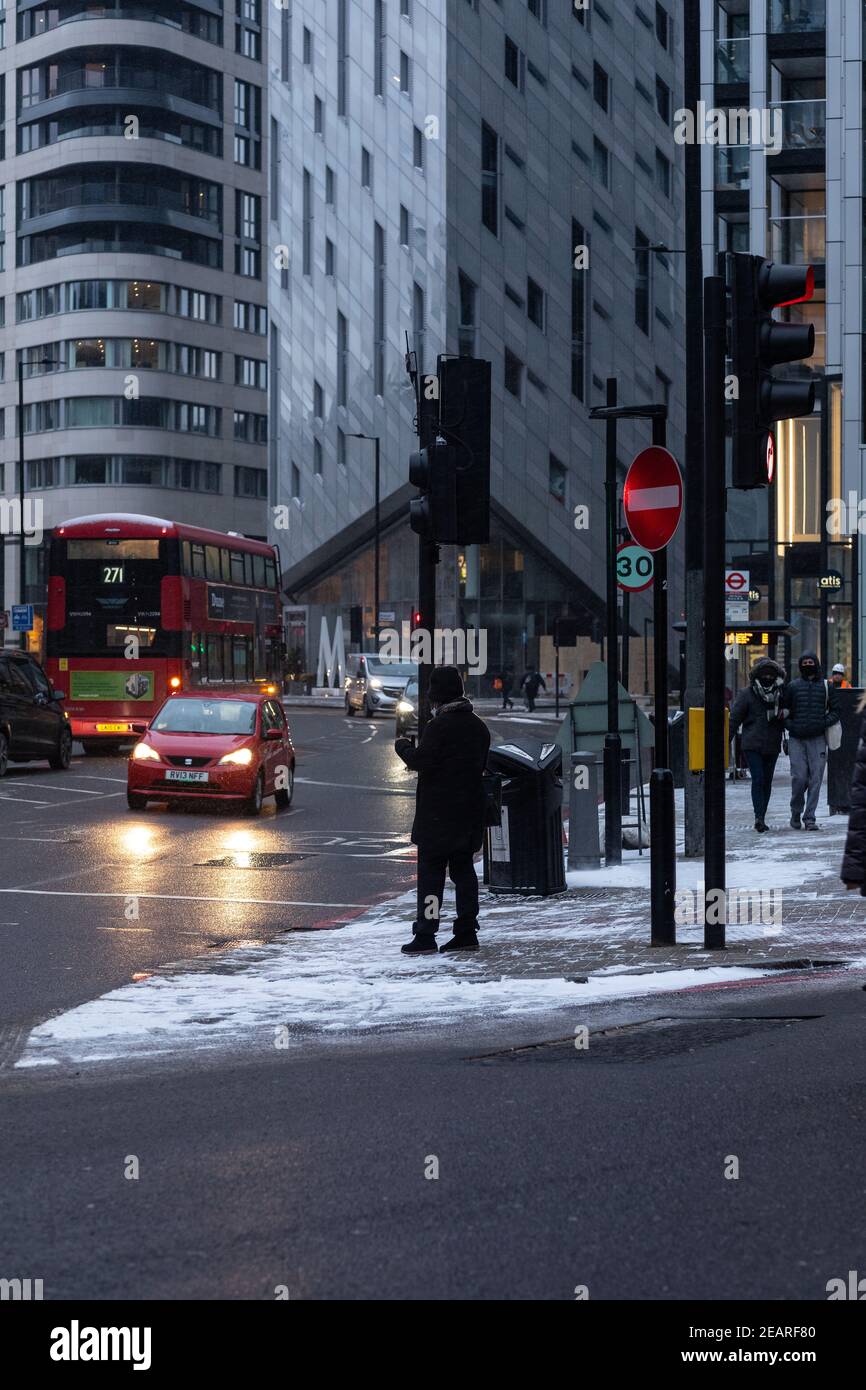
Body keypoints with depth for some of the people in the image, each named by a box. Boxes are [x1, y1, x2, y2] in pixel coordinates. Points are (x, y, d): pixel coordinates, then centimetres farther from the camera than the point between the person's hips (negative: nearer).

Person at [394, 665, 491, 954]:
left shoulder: (438, 726, -16)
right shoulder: (478, 726, 9)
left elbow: (420, 761, -18)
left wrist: (403, 746, 2)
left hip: (437, 812, -7)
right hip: (469, 811, 7)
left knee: (430, 871, -2)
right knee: (463, 868, 12)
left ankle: (425, 934, -3)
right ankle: (466, 932, 12)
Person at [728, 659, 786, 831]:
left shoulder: (780, 694, 7)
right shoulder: (747, 694, -2)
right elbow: (734, 718, -2)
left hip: (772, 746, 4)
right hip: (752, 745, -4)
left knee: (767, 782, 7)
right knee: (758, 779, -14)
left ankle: (761, 817, 16)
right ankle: (759, 817, -17)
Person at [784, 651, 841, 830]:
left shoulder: (826, 686, 8)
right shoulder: (792, 687, 8)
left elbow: (835, 711, 11)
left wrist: (824, 723, -7)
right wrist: (790, 725, -3)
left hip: (818, 739, 0)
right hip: (797, 739, 0)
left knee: (815, 779, -4)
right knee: (799, 777, -7)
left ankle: (809, 817, 1)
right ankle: (796, 813, 14)